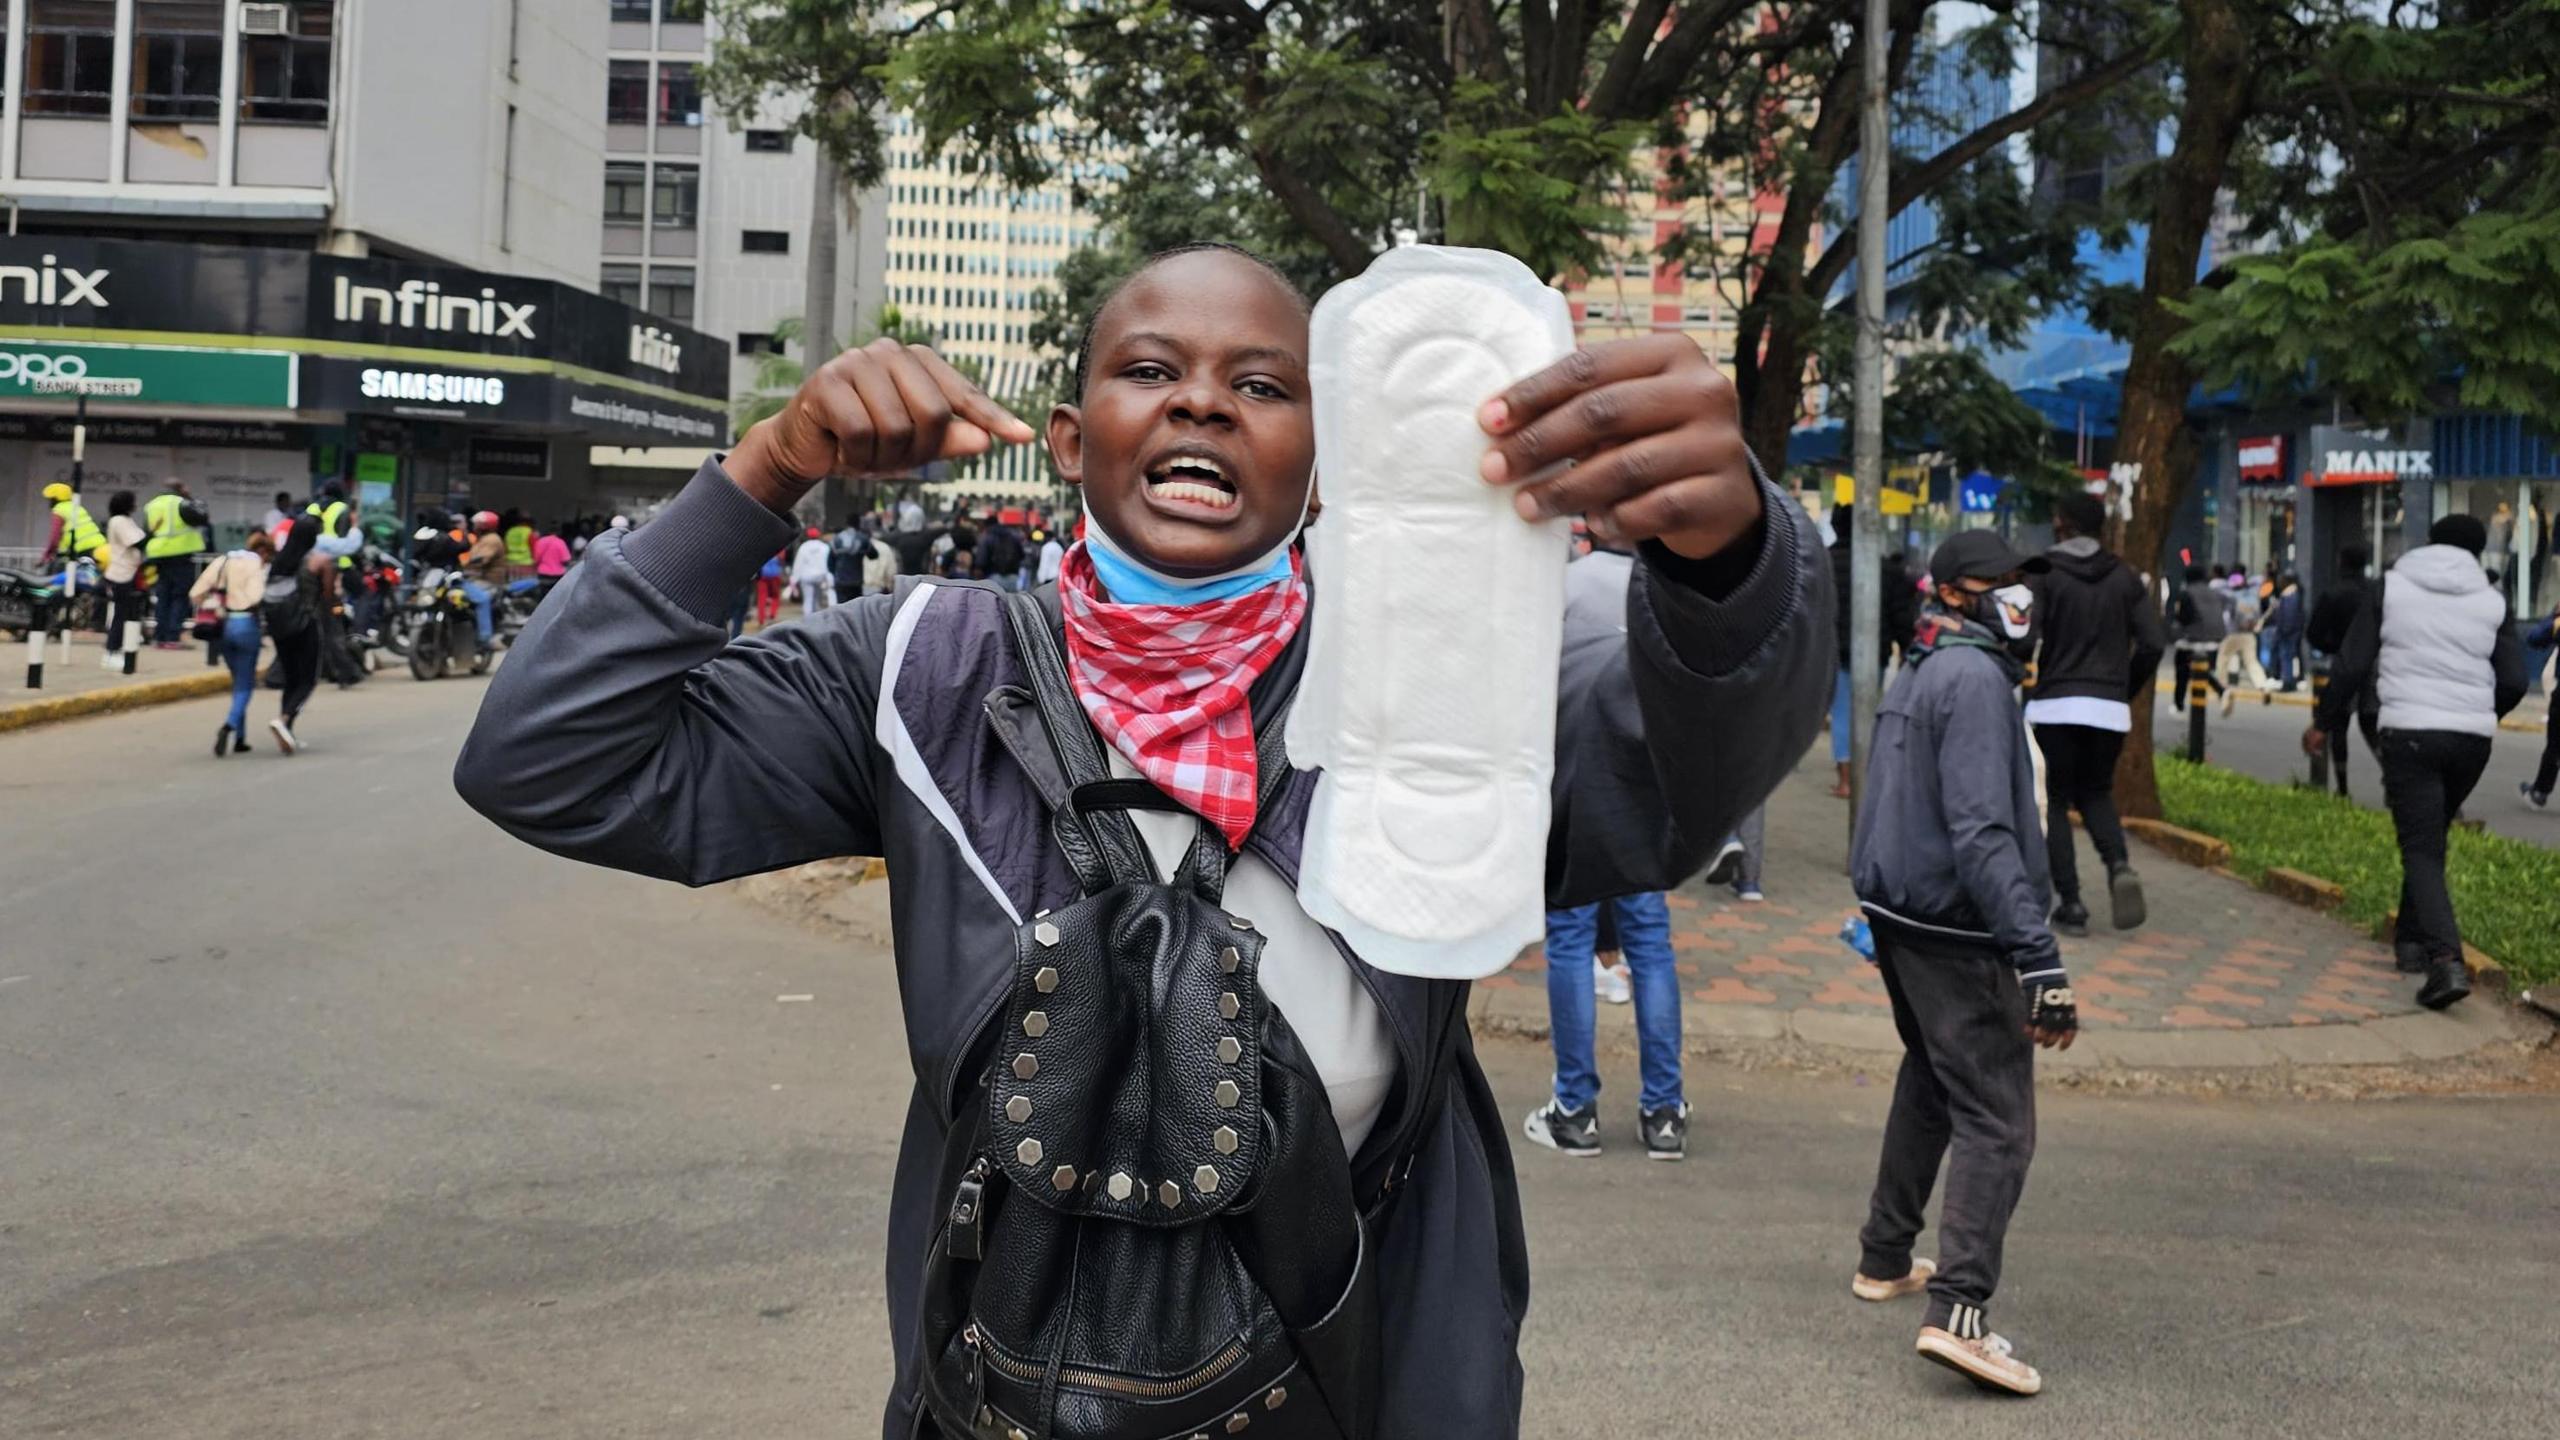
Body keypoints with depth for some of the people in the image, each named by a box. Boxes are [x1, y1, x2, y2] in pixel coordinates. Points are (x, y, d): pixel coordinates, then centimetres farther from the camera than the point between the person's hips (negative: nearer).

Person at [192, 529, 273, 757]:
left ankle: (240, 737, 19)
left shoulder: (223, 561, 12)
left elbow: (195, 595, 7)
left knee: (239, 680, 20)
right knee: (245, 684, 3)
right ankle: (230, 725, -21)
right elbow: (255, 598, -20)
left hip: (221, 625, 6)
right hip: (245, 624, -6)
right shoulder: (256, 564, -5)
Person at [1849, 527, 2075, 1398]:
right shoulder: (1974, 680, -17)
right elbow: (1982, 834, -26)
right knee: (1996, 1122, -9)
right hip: (1957, 934, -10)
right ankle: (1958, 1314, -17)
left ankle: (1885, 1260, 34)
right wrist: (2039, 958, -29)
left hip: (1899, 917, 10)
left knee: (1929, 1084, 24)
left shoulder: (1916, 676, 14)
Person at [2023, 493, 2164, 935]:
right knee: (2097, 793, 19)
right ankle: (2119, 863, -8)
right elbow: (2153, 643, 3)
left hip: (2056, 704, -3)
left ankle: (2069, 902, 0)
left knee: (2057, 801, 7)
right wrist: (2126, 690, 16)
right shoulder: (2124, 578, 7)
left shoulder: (2043, 574, -5)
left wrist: (2028, 688, 0)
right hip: (2109, 708, 3)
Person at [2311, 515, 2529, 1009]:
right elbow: (2515, 681, 6)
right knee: (2430, 838, 22)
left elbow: (2351, 665, 0)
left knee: (2421, 850, -6)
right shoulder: (2491, 601, 9)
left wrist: (2324, 723, 11)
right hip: (2473, 738, 3)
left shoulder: (2392, 586, 3)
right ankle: (2412, 939, 27)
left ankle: (2446, 959, -23)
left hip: (2409, 732, -3)